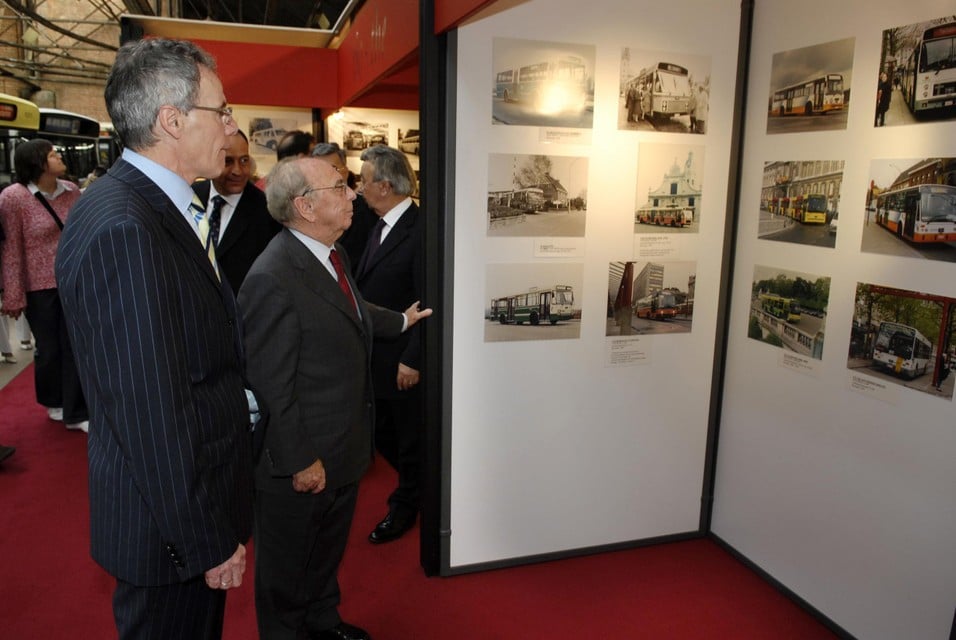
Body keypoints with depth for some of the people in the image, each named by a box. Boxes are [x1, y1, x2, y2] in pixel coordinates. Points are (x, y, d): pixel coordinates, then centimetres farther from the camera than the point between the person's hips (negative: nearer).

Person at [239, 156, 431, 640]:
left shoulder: (331, 252, 1)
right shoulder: (272, 279, -29)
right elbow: (270, 387, -25)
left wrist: (400, 320, 34)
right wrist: (299, 462, -19)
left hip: (344, 447, 9)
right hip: (300, 463, -9)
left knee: (328, 548, 29)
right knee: (287, 564, 18)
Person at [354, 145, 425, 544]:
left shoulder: (420, 230, -19)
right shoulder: (381, 227, 9)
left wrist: (412, 360, -18)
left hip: (403, 361, -8)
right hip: (375, 357, 9)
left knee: (409, 439, 11)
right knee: (381, 433, 19)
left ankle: (405, 506, 32)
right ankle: (417, 488, 42)